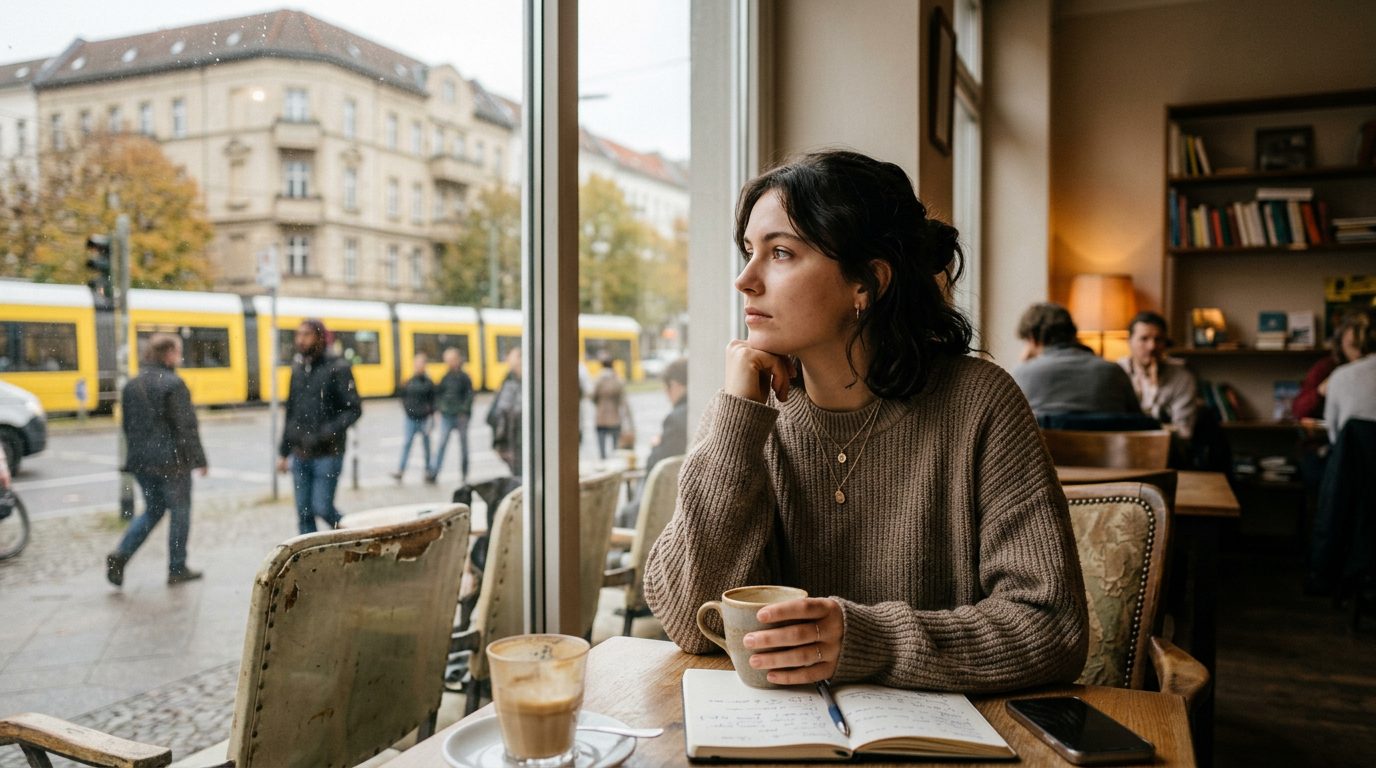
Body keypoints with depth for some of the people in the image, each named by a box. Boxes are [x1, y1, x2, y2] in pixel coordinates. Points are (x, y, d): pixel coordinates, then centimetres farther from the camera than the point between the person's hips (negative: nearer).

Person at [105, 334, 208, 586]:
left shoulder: (132, 385, 9)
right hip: (171, 460, -7)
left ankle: (120, 554, 1)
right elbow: (186, 426, -15)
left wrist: (137, 454, 23)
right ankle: (177, 569, 13)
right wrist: (199, 459, -10)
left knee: (152, 510, 19)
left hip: (141, 461, 7)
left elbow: (128, 425, 15)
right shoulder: (173, 384, -14)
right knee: (179, 512, 6)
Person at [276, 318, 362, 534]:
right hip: (300, 455, 6)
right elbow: (290, 413, 16)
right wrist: (283, 451, 16)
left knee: (322, 508, -7)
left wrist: (330, 432, -25)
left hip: (328, 454, -6)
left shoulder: (338, 369, -7)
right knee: (304, 514, 6)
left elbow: (354, 409, -10)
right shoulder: (298, 369, 11)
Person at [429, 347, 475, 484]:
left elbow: (469, 396, -6)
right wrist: (439, 406, 2)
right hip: (446, 415, 3)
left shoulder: (464, 377, -3)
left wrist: (464, 411, -13)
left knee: (463, 444, 6)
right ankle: (433, 473, -9)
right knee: (442, 443, -6)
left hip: (461, 416, -3)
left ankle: (464, 474, 18)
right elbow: (437, 393, 16)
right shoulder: (446, 376, 8)